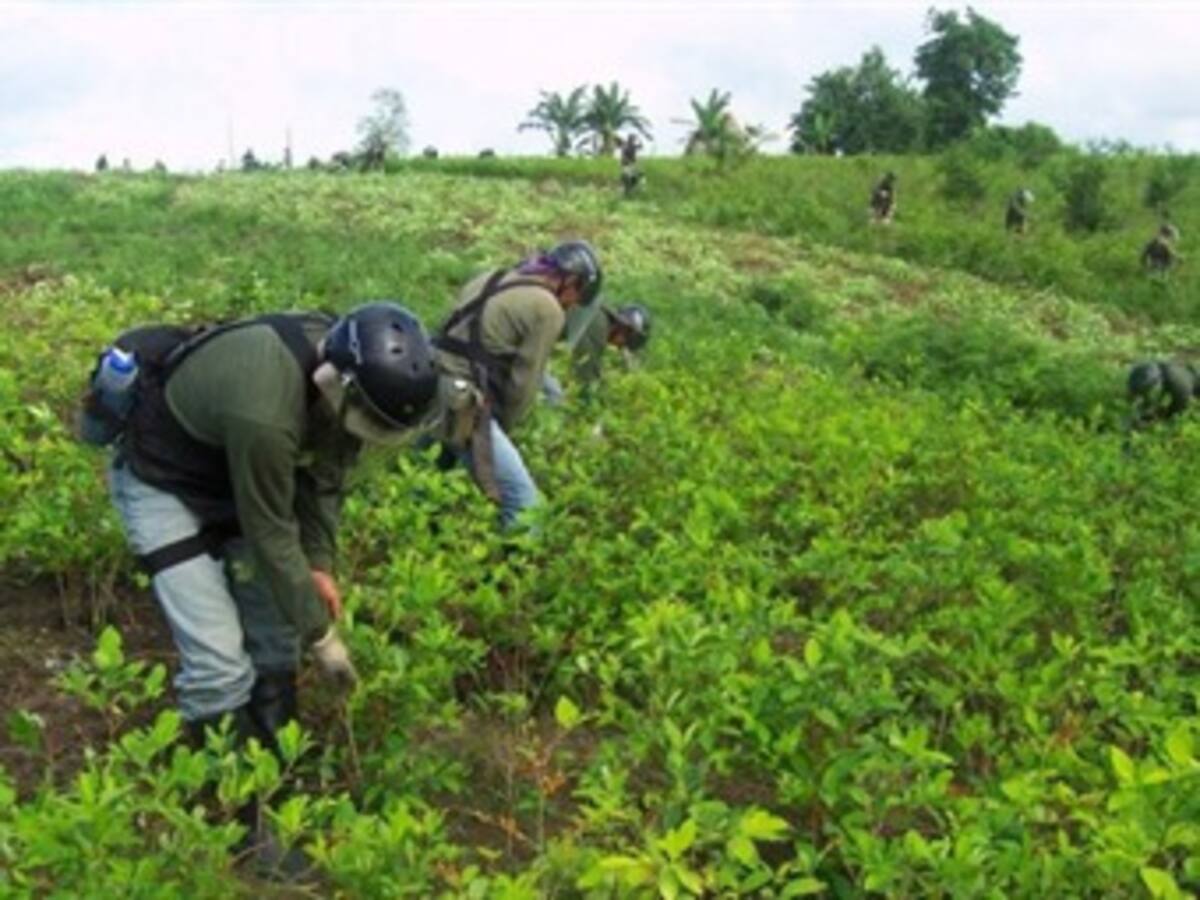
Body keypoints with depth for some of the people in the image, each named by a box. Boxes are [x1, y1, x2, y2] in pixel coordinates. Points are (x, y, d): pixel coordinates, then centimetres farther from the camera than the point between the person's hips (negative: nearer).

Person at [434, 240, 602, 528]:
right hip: (462, 404, -9)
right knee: (523, 503, -6)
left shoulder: (493, 278, 18)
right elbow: (524, 383, -6)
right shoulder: (548, 309, -6)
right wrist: (504, 429, 10)